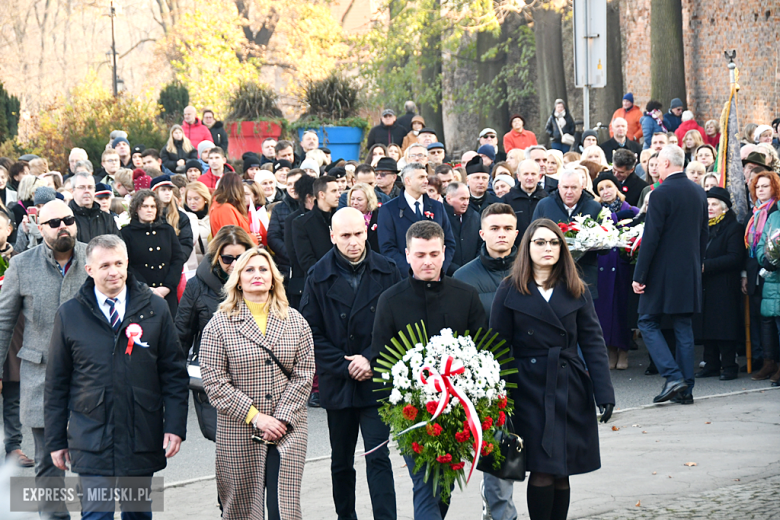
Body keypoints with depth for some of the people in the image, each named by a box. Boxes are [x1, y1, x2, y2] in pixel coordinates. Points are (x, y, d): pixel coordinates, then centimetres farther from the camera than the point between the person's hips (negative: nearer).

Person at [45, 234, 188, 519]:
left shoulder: (155, 308, 3)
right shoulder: (69, 315, 1)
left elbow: (174, 373, 5)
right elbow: (56, 384, 6)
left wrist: (175, 426, -3)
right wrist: (56, 440, 5)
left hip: (142, 439, 2)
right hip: (91, 439, -1)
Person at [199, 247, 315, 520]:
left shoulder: (295, 321, 8)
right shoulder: (220, 324, 0)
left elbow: (304, 374, 4)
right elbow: (214, 381, -6)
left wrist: (281, 419, -8)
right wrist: (256, 417, -12)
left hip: (288, 430, 1)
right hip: (239, 434, -1)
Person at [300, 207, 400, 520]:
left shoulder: (386, 271, -2)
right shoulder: (319, 277, -1)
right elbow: (311, 332, -1)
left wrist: (371, 359, -11)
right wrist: (344, 365, -10)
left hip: (376, 380, -2)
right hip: (338, 384, 2)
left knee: (378, 458, -10)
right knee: (341, 460, 14)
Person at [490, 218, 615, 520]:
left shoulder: (576, 292, 8)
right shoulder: (509, 292, 1)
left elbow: (593, 344, 5)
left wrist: (605, 393, -3)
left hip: (571, 390, 3)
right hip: (531, 390, -3)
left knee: (562, 473, 5)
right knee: (542, 472, -8)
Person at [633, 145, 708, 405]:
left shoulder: (662, 193, -15)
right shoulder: (699, 193, 7)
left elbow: (651, 237, -16)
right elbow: (704, 235, 13)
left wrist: (639, 275, -12)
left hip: (663, 272, -7)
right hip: (690, 272, 7)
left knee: (648, 322, 3)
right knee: (683, 326, 11)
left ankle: (673, 376, -11)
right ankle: (686, 389, 10)